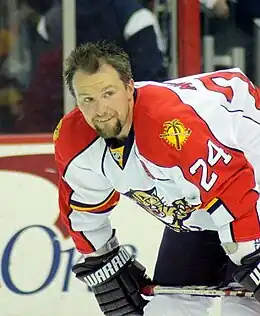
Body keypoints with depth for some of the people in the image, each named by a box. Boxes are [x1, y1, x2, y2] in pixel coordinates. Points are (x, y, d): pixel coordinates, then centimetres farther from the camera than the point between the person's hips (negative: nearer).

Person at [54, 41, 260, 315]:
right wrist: (103, 266, 8)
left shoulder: (169, 123, -39)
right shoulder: (72, 139, -14)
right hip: (191, 216, 8)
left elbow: (233, 190, -38)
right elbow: (83, 210, 5)